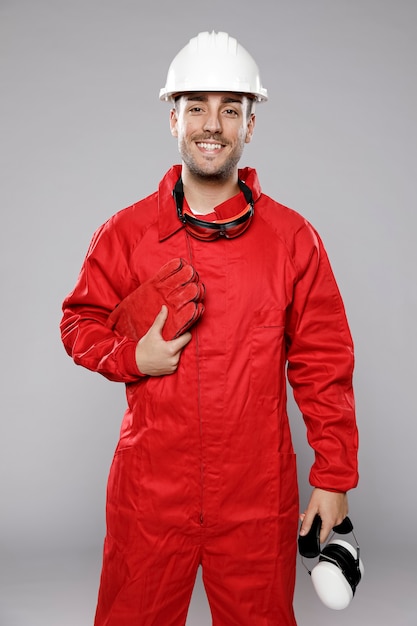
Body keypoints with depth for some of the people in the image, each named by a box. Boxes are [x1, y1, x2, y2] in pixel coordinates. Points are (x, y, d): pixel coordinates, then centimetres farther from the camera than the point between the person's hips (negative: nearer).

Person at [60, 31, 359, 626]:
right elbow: (80, 322, 11)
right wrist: (132, 356, -10)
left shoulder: (292, 237, 0)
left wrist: (334, 477, 1)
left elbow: (323, 363, 1)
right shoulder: (125, 231, 1)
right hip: (150, 491, 1)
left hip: (258, 499, 0)